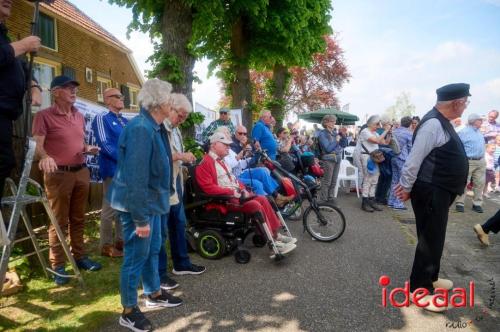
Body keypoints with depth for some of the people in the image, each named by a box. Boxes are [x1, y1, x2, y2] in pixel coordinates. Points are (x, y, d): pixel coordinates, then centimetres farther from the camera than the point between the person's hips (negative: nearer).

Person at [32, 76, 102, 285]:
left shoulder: (79, 116, 14)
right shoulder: (44, 116, -6)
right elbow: (37, 145, -14)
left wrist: (88, 149, 2)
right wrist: (45, 157, -35)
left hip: (81, 172, 6)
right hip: (58, 175, -6)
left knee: (78, 219, 14)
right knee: (59, 221, 0)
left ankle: (79, 256, 26)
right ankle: (57, 266, 11)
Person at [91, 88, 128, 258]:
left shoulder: (125, 121, 17)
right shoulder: (101, 118, -5)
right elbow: (105, 145, -14)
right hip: (113, 169, -7)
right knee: (110, 208, -2)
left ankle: (120, 240, 24)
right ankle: (106, 245, 9)